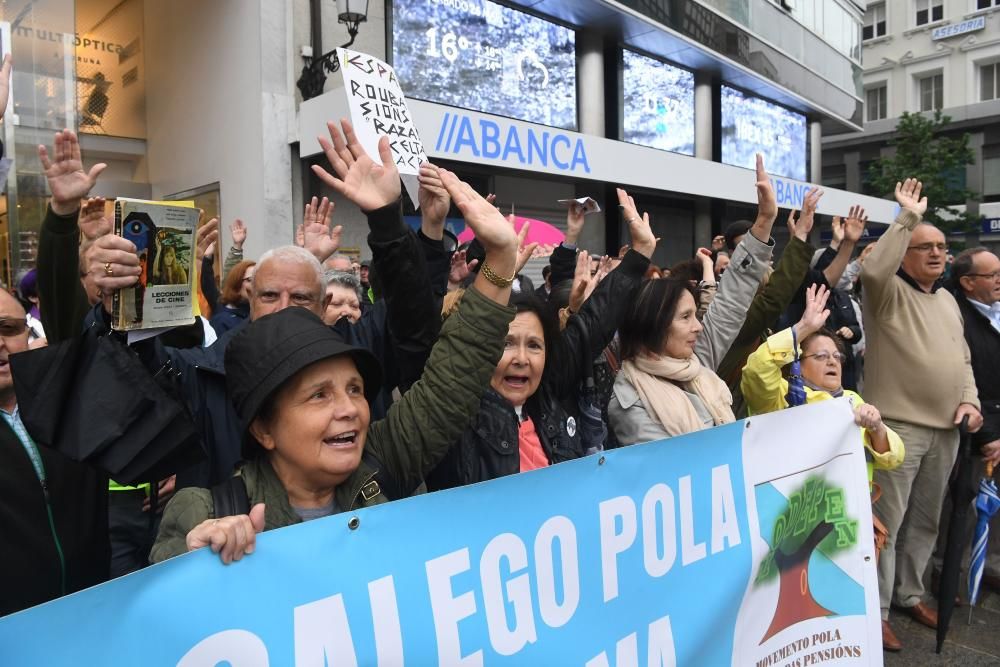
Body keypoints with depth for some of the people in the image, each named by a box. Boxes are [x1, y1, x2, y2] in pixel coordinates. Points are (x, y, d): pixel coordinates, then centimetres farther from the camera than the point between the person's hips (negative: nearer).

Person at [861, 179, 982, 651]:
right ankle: (876, 611, 9)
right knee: (886, 523, -2)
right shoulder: (888, 293, -6)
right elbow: (873, 268, -30)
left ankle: (909, 594, 34)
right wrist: (907, 217, -23)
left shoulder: (947, 299, 16)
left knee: (925, 521, 18)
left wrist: (969, 399, 3)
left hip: (945, 430, 8)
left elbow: (962, 358, 19)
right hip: (898, 427, -7)